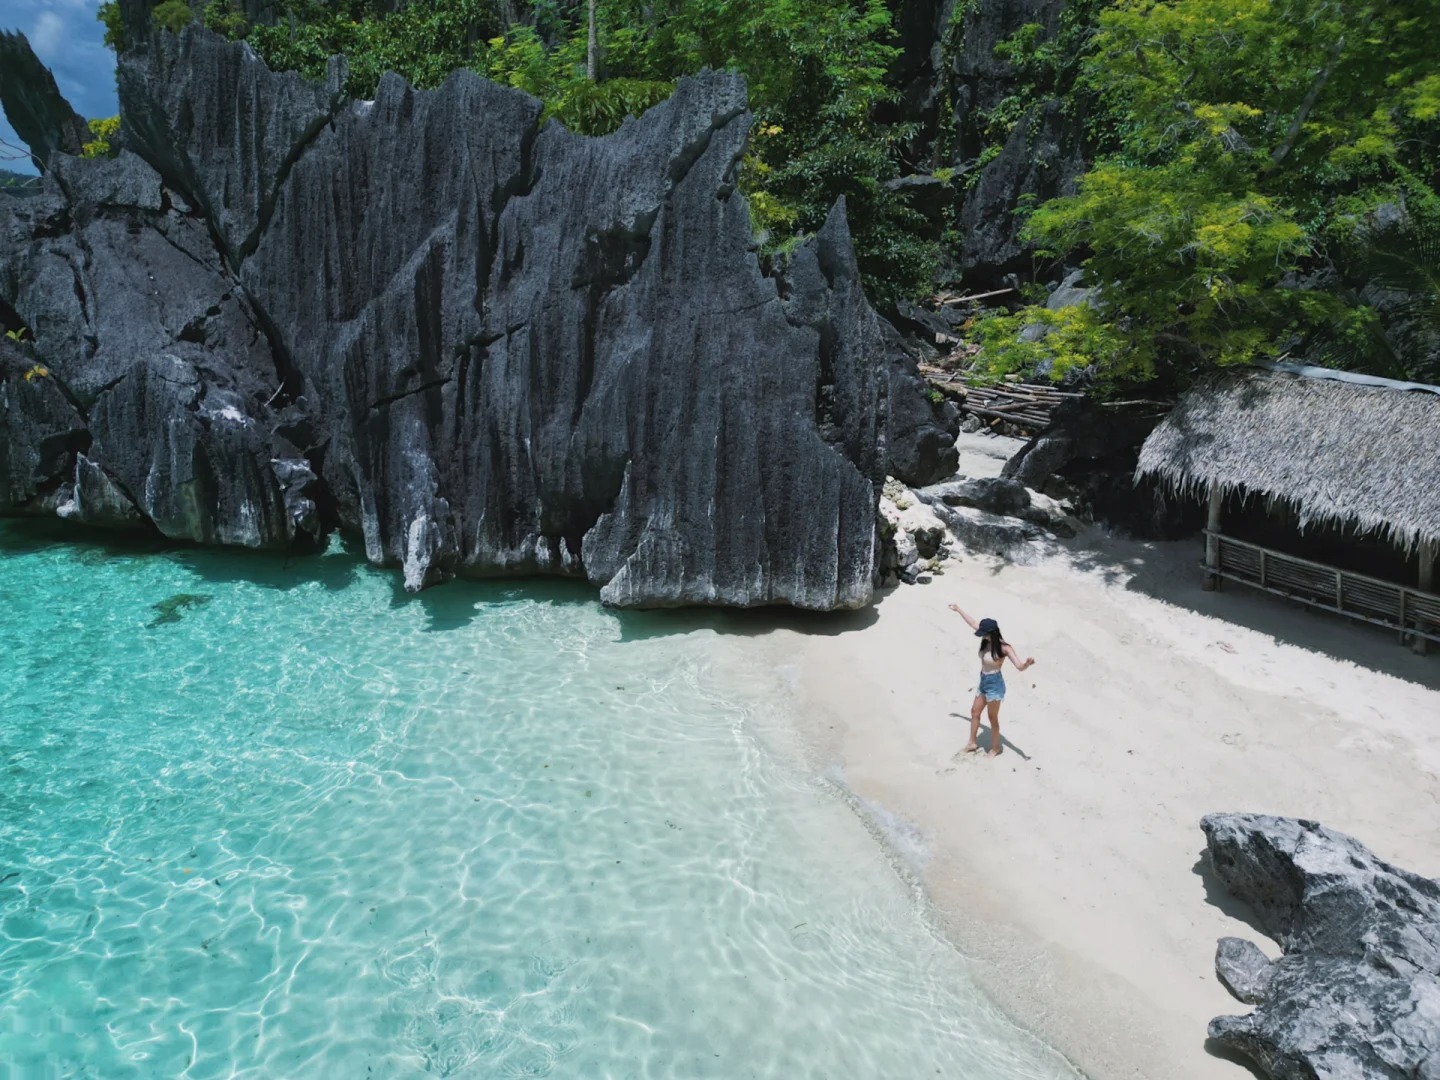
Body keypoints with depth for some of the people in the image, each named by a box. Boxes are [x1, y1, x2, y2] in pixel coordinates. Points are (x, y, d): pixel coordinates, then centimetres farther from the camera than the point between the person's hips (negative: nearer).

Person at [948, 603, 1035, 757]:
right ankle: (972, 743, 34)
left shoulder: (1004, 647, -23)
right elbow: (973, 623, 12)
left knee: (993, 718, 6)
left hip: (995, 684, -8)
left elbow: (1020, 666, -32)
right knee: (975, 711, 19)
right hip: (984, 682, 8)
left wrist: (1027, 663, -56)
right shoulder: (987, 641, -3)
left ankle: (995, 747, 24)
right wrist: (959, 610, 22)